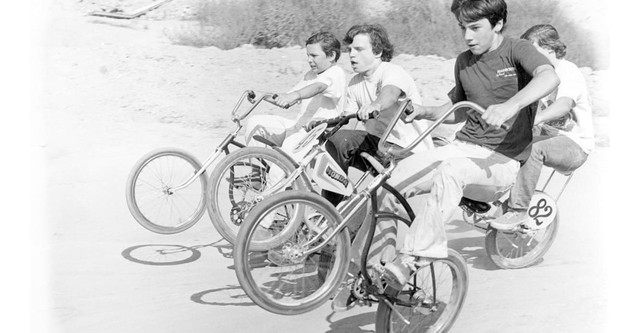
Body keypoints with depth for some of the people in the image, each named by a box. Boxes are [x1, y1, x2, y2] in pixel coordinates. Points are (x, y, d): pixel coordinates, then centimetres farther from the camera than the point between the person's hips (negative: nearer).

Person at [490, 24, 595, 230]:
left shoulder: (568, 73, -15)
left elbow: (563, 106, -35)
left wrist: (532, 120, -53)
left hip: (575, 144, -8)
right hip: (549, 136, 8)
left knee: (532, 148, -35)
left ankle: (518, 211, -30)